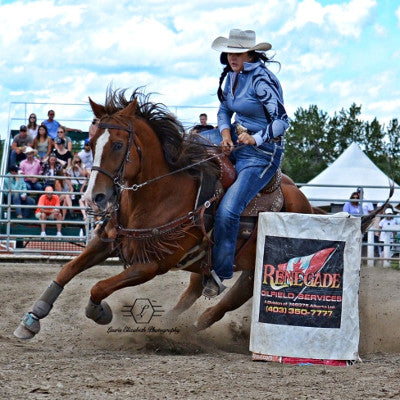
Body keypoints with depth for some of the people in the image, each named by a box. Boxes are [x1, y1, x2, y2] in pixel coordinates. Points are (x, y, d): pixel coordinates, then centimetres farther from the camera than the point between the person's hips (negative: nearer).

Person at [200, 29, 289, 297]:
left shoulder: (261, 80, -20)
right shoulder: (232, 75, 5)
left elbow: (282, 121, -22)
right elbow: (225, 109, 18)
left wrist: (255, 139, -34)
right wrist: (225, 131, -3)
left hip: (262, 152, -9)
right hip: (235, 139, 9)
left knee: (228, 211, -20)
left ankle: (220, 273, -9)